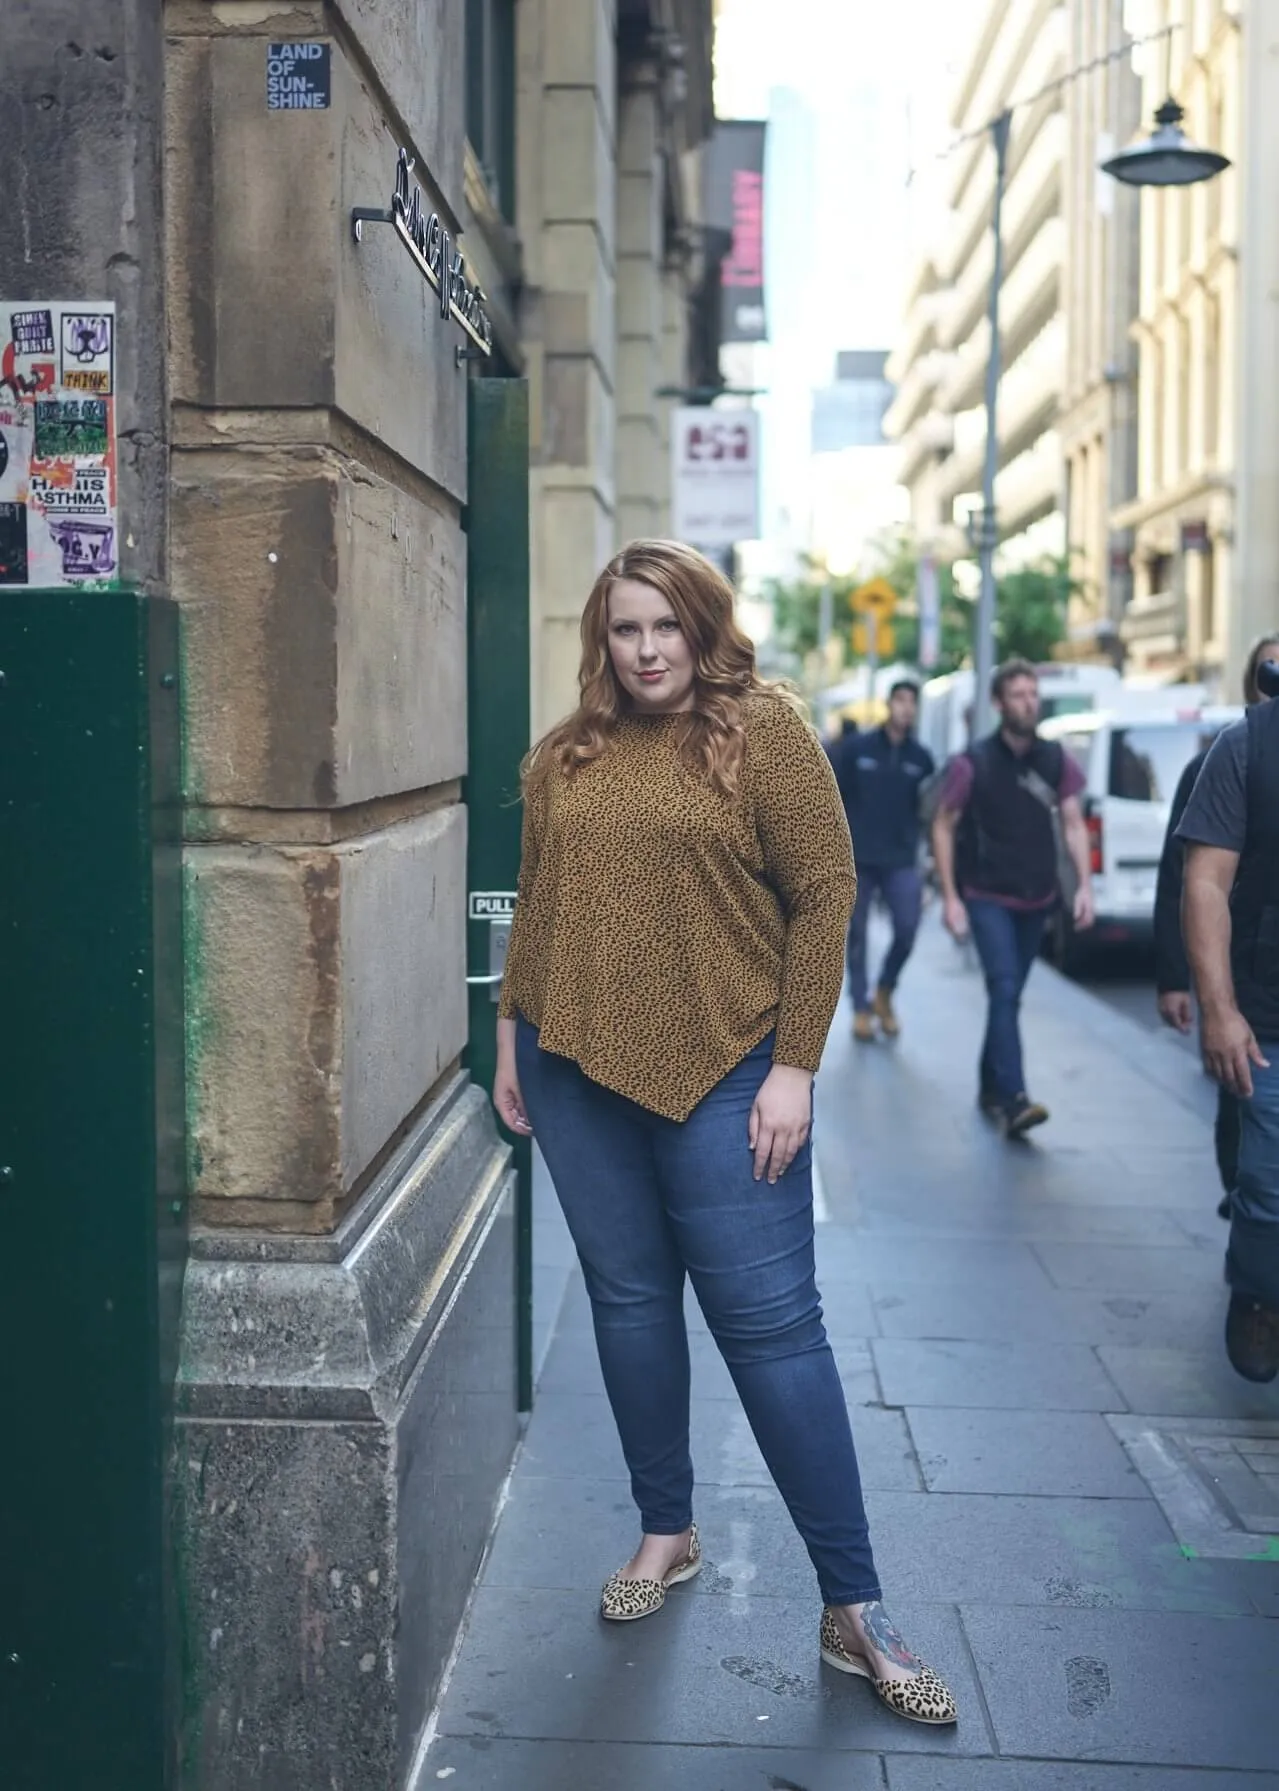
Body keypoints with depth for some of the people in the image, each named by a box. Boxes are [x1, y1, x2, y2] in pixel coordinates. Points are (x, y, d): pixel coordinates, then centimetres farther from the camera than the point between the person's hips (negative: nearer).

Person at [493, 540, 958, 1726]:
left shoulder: (762, 730, -5)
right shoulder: (565, 756, 9)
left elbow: (824, 894, -8)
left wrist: (795, 1065, -11)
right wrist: (511, 1037, 14)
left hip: (720, 1071, -4)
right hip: (578, 1067, 5)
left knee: (770, 1320, -3)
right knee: (629, 1300, 13)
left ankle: (854, 1609, 7)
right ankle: (666, 1531, 33)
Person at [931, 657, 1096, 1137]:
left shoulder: (1056, 760, 2)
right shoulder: (972, 764, -9)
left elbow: (1073, 824, 7)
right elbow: (943, 827, -3)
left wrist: (1084, 885, -3)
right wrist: (950, 897, -7)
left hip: (1036, 899, 4)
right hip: (987, 898, -4)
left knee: (1009, 995, 13)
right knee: (1005, 990, -16)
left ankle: (990, 1088, 28)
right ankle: (1013, 1099, -22)